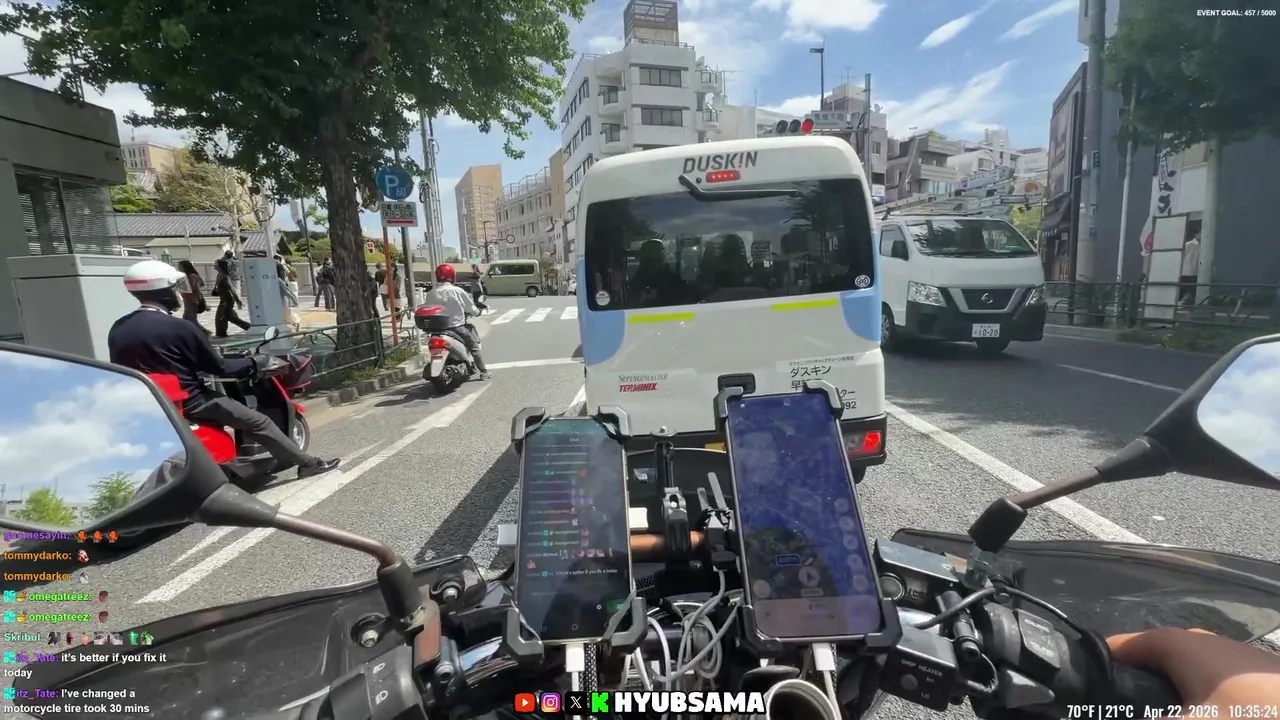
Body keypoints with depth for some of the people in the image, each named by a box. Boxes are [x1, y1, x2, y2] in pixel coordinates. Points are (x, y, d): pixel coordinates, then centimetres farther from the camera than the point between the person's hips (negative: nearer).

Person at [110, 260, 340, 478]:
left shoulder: (116, 330, 4)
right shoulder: (177, 327, -18)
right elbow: (218, 367, -11)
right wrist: (252, 363, 4)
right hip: (188, 401, -8)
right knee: (258, 422, -2)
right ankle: (307, 463, 1)